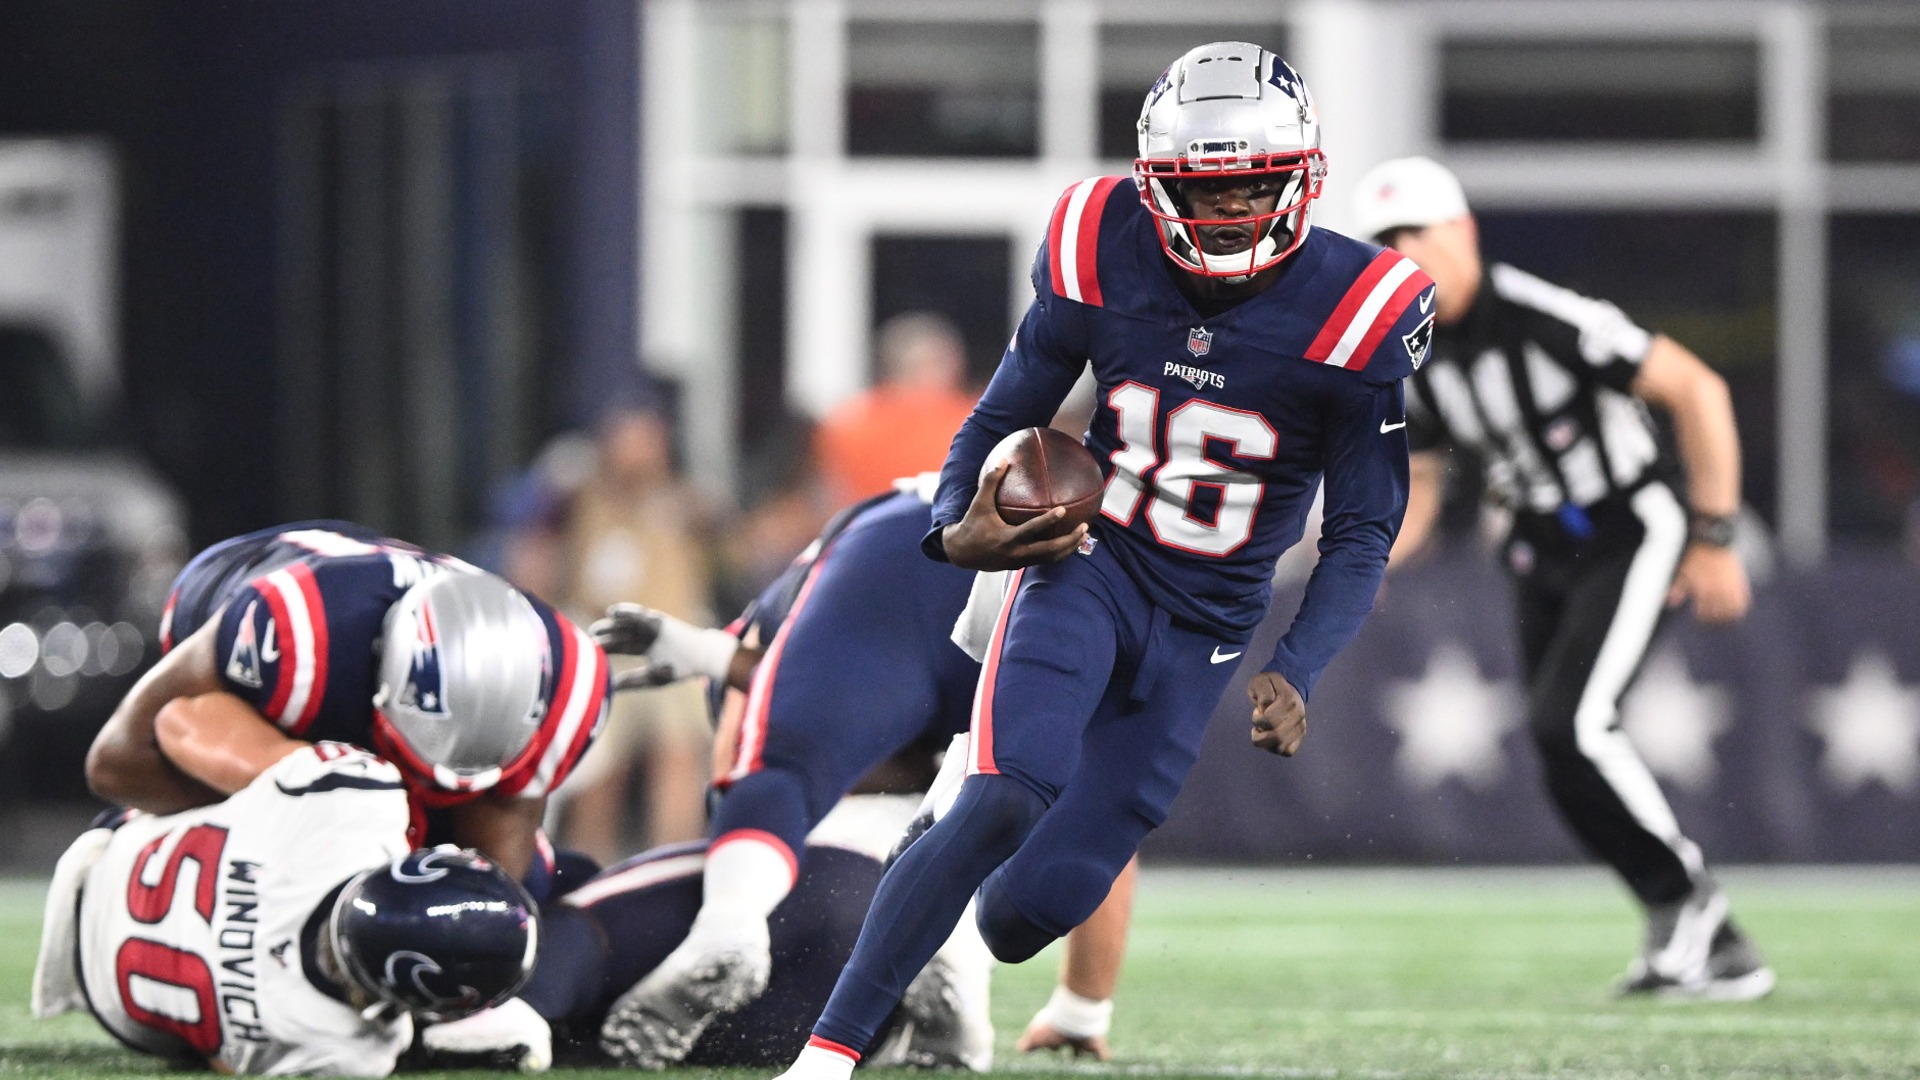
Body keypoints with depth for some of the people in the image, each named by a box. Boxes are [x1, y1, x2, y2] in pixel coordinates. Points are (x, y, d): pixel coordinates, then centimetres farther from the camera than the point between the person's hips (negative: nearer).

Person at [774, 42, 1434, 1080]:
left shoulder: (1354, 311, -13)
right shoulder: (1103, 255, -9)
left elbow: (1362, 533, -5)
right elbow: (1002, 417, 2)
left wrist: (1294, 673, -19)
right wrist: (955, 529, -19)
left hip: (1205, 628, 1)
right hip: (1086, 563, -1)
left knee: (1038, 902, -7)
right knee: (1006, 801, -28)